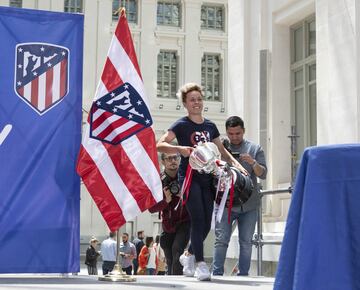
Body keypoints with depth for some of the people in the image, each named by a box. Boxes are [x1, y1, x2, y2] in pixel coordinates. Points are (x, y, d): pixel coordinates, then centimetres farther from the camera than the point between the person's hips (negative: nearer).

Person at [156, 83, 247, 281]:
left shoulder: (210, 126, 15)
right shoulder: (181, 125, -1)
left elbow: (221, 150, 25)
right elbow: (159, 145, -11)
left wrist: (236, 164, 10)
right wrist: (180, 149, -27)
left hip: (207, 177, 6)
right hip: (189, 176, -6)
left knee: (206, 224, 6)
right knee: (198, 220, -15)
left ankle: (189, 255, 28)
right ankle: (201, 264, -12)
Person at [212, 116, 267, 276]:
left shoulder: (255, 149, 7)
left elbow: (263, 174, 2)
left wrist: (253, 163, -16)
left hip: (249, 204, 2)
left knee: (246, 242, 6)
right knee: (221, 240, -4)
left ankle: (243, 274, 13)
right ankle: (217, 273, -1)